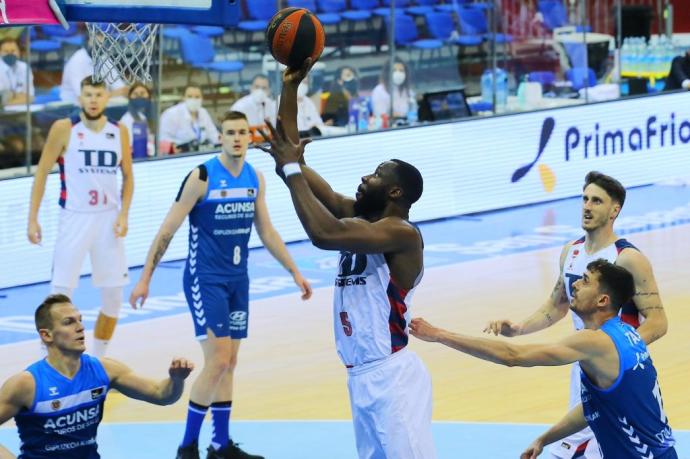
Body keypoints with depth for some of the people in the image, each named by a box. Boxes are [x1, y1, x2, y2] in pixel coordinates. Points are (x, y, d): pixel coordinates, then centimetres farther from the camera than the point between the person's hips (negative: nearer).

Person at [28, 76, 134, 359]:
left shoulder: (119, 132, 3)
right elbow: (42, 172, -3)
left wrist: (124, 214, -4)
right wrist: (32, 218, -7)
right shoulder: (64, 129, -7)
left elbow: (128, 177, 11)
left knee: (114, 296, 6)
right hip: (74, 218, -4)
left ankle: (98, 359, 20)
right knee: (60, 293, -7)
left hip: (108, 219, 4)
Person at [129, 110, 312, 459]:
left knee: (229, 363, 11)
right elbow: (167, 230, -10)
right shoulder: (201, 177, -13)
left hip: (237, 281, 6)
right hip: (205, 280, -6)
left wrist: (294, 272, 16)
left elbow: (267, 231, 17)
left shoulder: (255, 179, 5)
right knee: (217, 360, -13)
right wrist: (145, 279, -12)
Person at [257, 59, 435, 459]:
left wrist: (292, 169, -21)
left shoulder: (402, 233, -15)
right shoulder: (356, 218, 9)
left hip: (392, 376, -9)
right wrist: (290, 87, 3)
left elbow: (324, 234, -30)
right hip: (362, 377, 9)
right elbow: (292, 154, 8)